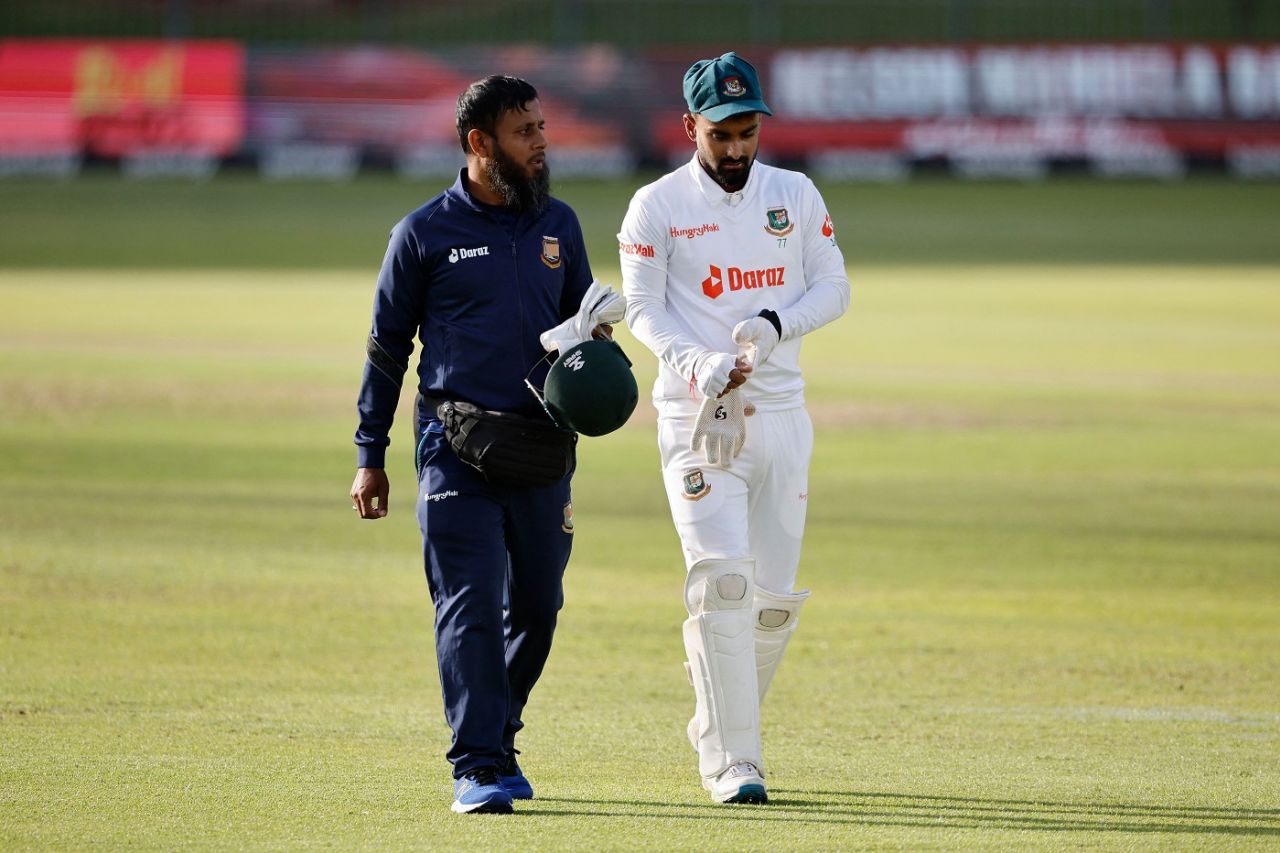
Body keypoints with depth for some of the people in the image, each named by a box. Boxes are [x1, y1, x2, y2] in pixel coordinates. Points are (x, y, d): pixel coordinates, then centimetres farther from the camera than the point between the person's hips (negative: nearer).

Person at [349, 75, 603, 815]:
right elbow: (388, 346, 4)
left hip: (544, 445, 4)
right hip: (458, 445, -4)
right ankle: (479, 766, -11)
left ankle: (498, 738, 27)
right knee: (471, 605, -11)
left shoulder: (559, 225, 10)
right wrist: (370, 457, 3)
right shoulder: (425, 233, -1)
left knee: (537, 606, 9)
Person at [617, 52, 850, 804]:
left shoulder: (796, 196, 8)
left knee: (775, 596, 4)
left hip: (781, 411, 4)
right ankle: (732, 762, -14)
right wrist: (700, 364, -20)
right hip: (697, 415, -4)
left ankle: (721, 731, 25)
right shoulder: (657, 207, -1)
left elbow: (833, 289, 8)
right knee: (723, 581, -15)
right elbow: (644, 310, -3)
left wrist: (774, 324, -12)